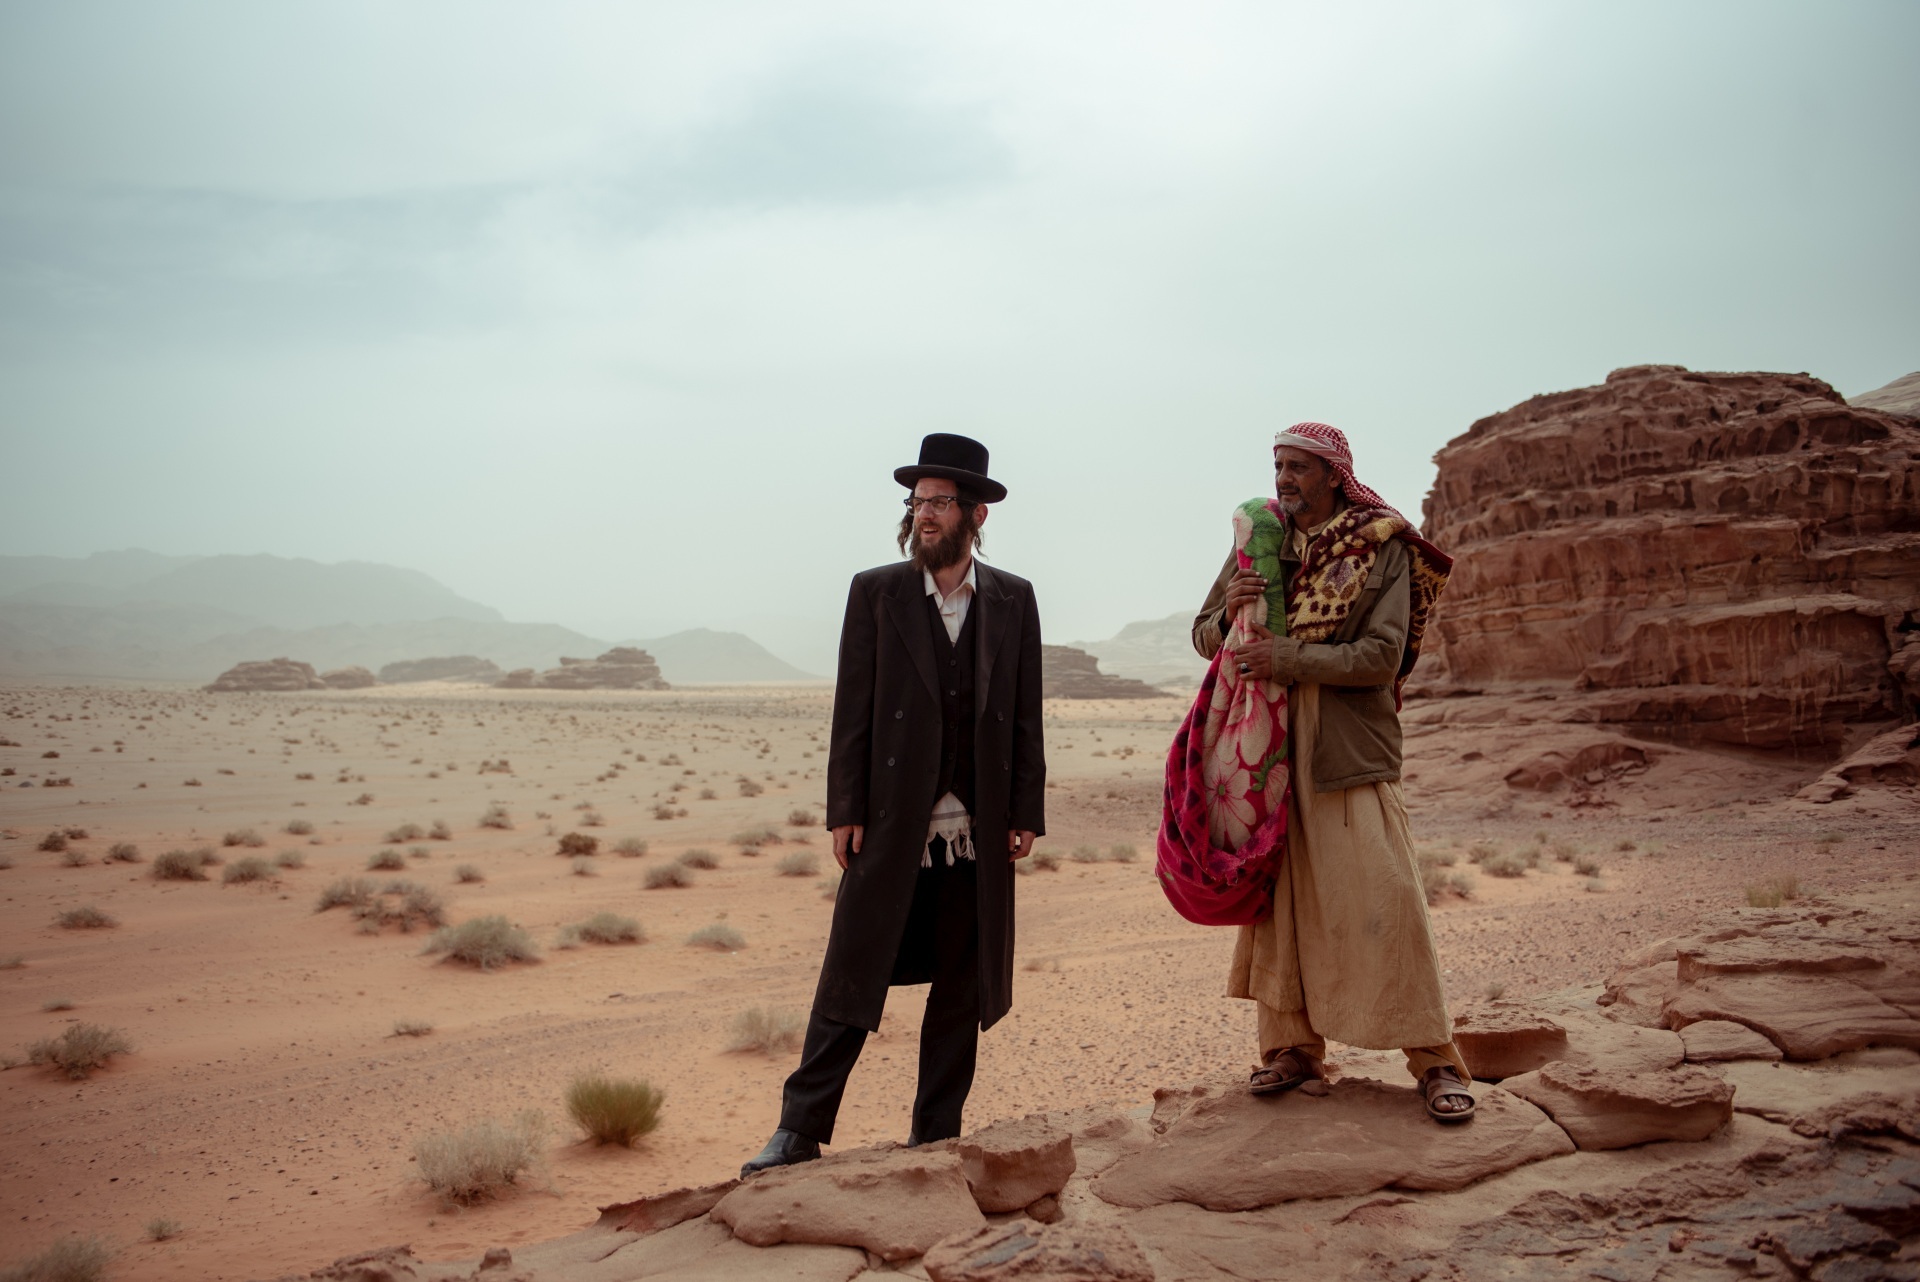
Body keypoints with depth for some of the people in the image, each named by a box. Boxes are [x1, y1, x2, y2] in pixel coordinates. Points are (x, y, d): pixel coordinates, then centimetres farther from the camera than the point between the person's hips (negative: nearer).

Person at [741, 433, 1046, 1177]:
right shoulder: (875, 592, 2)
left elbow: (1026, 716, 7)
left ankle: (936, 1135, 20)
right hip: (891, 823, -2)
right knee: (852, 976, 0)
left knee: (961, 987, 8)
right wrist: (844, 812, -6)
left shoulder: (1013, 600, 7)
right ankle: (800, 1131, 9)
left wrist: (1026, 812, 1)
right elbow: (852, 711, -1)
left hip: (978, 829, 2)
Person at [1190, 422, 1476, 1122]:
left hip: (1352, 750, -4)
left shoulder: (1381, 547, -2)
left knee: (1383, 900, -6)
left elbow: (1383, 655, -13)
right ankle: (1292, 1045, 20)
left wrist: (1287, 657, -19)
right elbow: (1204, 637, 14)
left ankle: (1435, 1058, 6)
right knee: (1278, 896, 7)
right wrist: (1229, 611, -8)